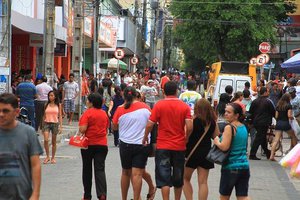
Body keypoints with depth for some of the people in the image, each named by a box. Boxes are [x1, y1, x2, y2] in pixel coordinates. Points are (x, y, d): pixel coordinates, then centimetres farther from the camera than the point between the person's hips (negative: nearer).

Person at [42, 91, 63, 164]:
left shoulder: (58, 105, 4)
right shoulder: (46, 105, 6)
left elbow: (60, 116, 6)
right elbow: (44, 116, 11)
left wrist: (60, 126, -2)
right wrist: (43, 126, 9)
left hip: (55, 124, 0)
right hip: (46, 123, 0)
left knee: (53, 142, 7)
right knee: (46, 140, -17)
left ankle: (53, 158, 18)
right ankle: (47, 156, -4)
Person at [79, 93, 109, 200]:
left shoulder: (87, 113, -11)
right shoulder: (104, 113, 7)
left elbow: (82, 129, -19)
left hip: (88, 144, -3)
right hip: (102, 145, 3)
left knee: (87, 170, 11)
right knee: (100, 169, -2)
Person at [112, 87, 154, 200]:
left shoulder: (120, 109, -6)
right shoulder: (144, 107, -4)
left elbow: (114, 127, 5)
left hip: (125, 144, 1)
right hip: (142, 143, -1)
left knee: (126, 172, 15)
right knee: (137, 174, -4)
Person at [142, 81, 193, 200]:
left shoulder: (159, 105, -6)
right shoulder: (184, 106, -3)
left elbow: (150, 125, -8)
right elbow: (189, 127, -10)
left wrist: (145, 138, 9)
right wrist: (186, 138, 9)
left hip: (163, 146, -2)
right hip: (179, 146, 2)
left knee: (164, 178, 0)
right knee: (178, 178, 16)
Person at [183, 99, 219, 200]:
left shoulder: (194, 119, -13)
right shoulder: (213, 121, 0)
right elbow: (217, 136, 9)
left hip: (192, 152, -3)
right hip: (206, 153, 4)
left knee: (186, 179, 14)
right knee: (203, 182, 5)